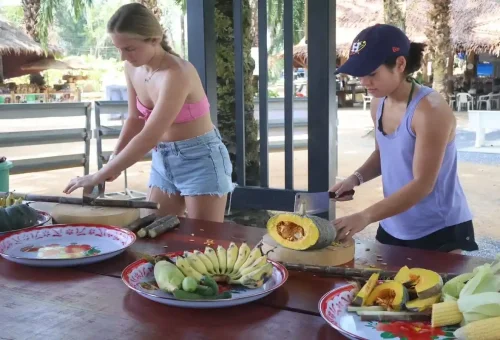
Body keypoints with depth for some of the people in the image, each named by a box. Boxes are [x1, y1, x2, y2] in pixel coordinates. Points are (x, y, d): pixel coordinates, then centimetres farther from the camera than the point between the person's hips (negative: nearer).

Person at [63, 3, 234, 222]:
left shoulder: (176, 73, -27)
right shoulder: (132, 68, -3)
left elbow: (149, 138, -30)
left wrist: (98, 176, -25)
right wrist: (113, 163, -2)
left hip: (200, 159, -7)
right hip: (163, 159, 7)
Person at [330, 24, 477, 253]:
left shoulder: (430, 110, -23)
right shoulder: (379, 104, 0)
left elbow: (422, 184, -26)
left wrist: (365, 216, -34)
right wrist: (356, 178, -5)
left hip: (440, 231, -7)